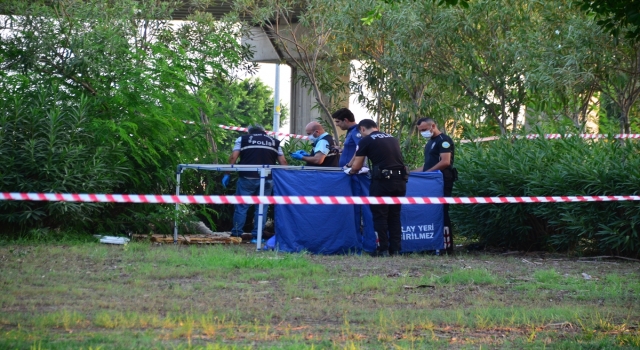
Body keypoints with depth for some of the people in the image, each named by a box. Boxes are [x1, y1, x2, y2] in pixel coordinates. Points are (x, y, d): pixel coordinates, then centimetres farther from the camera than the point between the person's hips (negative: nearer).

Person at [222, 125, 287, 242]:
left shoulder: (243, 139, 11)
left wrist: (227, 174, 4)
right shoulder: (274, 142, 16)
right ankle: (257, 236, 5)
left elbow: (233, 157, 1)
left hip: (247, 177, -1)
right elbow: (283, 161, 9)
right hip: (267, 179, 1)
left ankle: (236, 234, 8)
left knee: (241, 206, 7)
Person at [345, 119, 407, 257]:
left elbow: (356, 167, 1)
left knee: (380, 216, 4)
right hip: (400, 180, 6)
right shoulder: (392, 139, 19)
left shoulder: (366, 141, 1)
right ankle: (395, 249, 12)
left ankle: (383, 249, 3)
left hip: (382, 181, -6)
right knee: (395, 216, 13)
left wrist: (350, 170, 23)